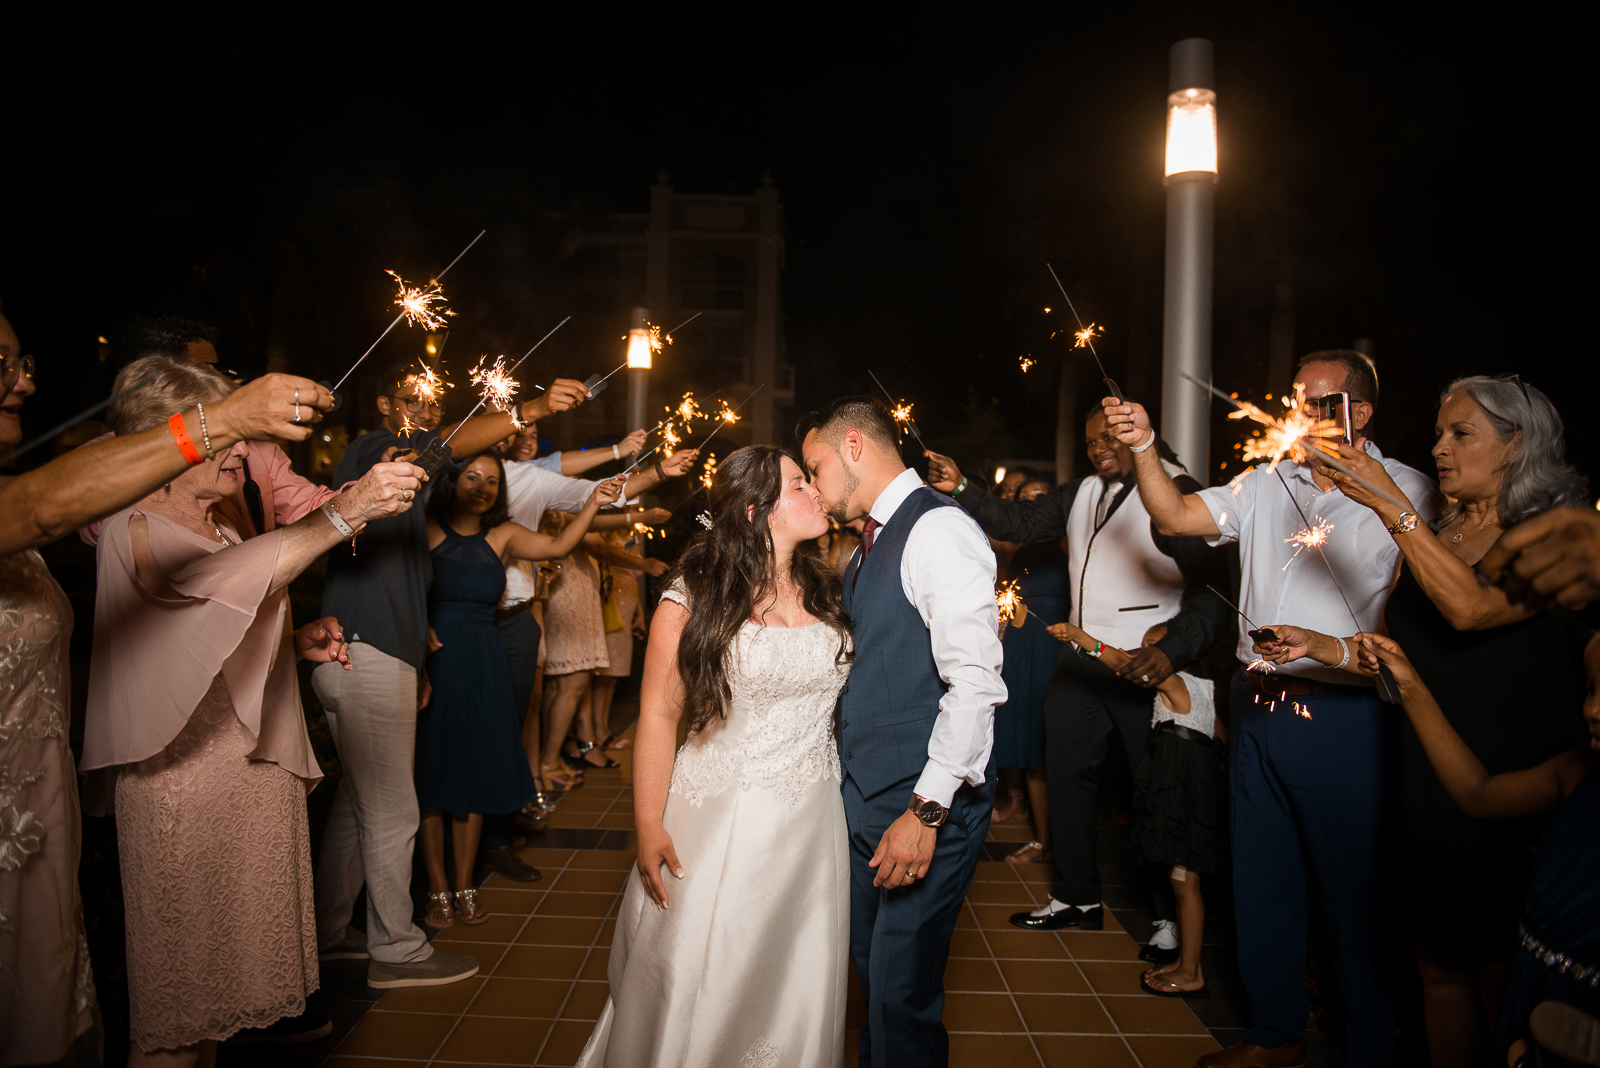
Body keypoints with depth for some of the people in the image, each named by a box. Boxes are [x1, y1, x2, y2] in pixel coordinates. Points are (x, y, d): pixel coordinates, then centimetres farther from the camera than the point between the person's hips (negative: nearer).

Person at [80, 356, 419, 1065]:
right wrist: (343, 512, -35)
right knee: (184, 980, 1)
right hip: (185, 782, -8)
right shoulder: (134, 534, -13)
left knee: (239, 953, 15)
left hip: (263, 770, 8)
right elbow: (218, 580, -33)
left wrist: (298, 642, 3)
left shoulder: (223, 531, 15)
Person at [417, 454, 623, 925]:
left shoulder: (502, 536, 7)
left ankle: (465, 883, 21)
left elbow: (558, 545, -6)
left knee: (476, 770, 9)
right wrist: (419, 633, -26)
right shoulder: (427, 530, -3)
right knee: (432, 769, 2)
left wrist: (593, 504, -17)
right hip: (433, 660, -3)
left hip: (483, 662, 4)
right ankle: (437, 888, 14)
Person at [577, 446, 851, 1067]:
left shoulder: (827, 594, 6)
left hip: (811, 823, 4)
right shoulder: (694, 598, -7)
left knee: (794, 988, 12)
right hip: (715, 822, -3)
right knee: (692, 986, 6)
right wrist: (648, 829, -10)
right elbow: (658, 716, -7)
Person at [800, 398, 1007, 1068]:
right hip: (862, 792, 9)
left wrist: (926, 811, -23)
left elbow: (974, 683, -23)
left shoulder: (938, 530, -16)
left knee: (901, 993, 1)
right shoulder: (868, 545, 14)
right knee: (868, 963, 20)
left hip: (923, 806, -8)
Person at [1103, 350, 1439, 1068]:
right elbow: (1176, 516, 1)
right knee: (1261, 880, 16)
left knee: (1355, 891, 6)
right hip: (1257, 706, 5)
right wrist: (1144, 447, -13)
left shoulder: (1406, 492, -4)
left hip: (1345, 717, -5)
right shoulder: (1265, 485, 9)